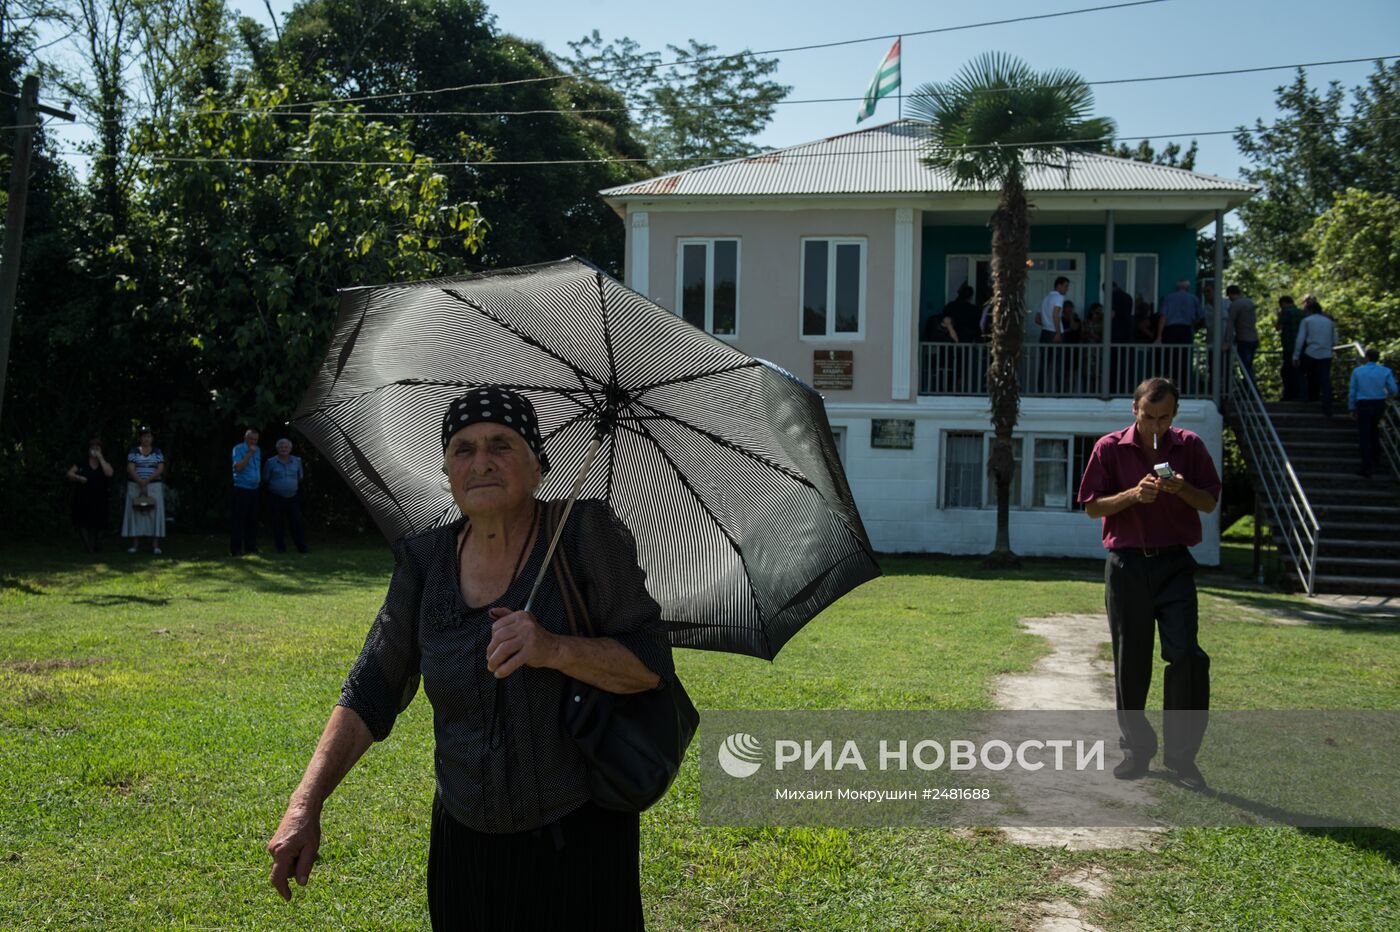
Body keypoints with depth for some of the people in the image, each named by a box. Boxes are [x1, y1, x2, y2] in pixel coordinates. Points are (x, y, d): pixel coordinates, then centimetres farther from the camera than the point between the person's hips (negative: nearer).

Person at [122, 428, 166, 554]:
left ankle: (155, 545, -8)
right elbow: (130, 469, -6)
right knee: (135, 512, -3)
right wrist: (140, 483, -18)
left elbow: (160, 469, -4)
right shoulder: (133, 452, 5)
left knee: (154, 513, -6)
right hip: (135, 486, 0)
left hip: (154, 486, 0)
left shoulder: (158, 452, 6)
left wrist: (147, 481, -16)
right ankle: (135, 543, -1)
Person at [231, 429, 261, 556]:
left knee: (252, 520, 9)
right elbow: (238, 467, -19)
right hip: (241, 489, -7)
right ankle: (236, 549, -5)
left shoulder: (257, 450, 14)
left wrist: (259, 481, 13)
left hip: (254, 489, 7)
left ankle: (251, 547, 15)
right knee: (239, 520, -6)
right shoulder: (238, 449, -7)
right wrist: (249, 453, -20)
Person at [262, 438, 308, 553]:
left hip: (293, 499, 2)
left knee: (297, 523, -3)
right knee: (278, 525, 0)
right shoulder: (271, 462, -4)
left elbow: (300, 477, 16)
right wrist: (278, 485, 8)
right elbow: (265, 479, 5)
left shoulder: (296, 461, 5)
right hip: (276, 499, -2)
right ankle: (281, 548, 8)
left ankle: (302, 548, -1)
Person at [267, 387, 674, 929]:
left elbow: (652, 665, -13)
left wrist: (557, 650, -29)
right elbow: (371, 690, 1)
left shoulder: (584, 534, -11)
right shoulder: (425, 561, -1)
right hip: (465, 839, 3)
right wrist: (305, 806, -8)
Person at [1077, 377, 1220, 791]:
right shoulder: (1110, 448, 0)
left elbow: (1210, 502, 6)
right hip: (1127, 565, 0)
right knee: (1130, 662, 6)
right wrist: (1133, 495, -16)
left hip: (1174, 563, 0)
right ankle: (1137, 747, 21)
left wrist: (1183, 489, -15)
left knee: (1186, 655, -9)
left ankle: (1182, 754, 2)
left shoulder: (1190, 446, 4)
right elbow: (1092, 505, 0)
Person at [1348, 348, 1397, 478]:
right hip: (1379, 404, 2)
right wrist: (1389, 396, 23)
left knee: (1364, 436, 1)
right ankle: (1375, 456, 27)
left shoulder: (1357, 371, -4)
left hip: (1363, 405, -2)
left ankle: (1367, 468, -3)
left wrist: (1352, 408, 9)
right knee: (1374, 428, 29)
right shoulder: (1386, 371, -2)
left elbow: (1352, 392, -1)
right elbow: (1393, 390, 0)